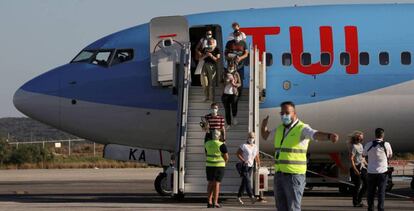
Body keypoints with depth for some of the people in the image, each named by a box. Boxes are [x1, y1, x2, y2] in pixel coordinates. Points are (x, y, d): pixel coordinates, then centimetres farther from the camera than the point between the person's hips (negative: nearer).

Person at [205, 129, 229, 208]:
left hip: (209, 166, 4)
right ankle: (215, 203, -3)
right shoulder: (221, 145, -11)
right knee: (217, 183, -2)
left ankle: (209, 202, 4)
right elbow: (226, 157, -9)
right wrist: (224, 162, 10)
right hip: (219, 166, -4)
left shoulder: (207, 144, 4)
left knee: (210, 183, 9)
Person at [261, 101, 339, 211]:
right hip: (280, 174, 8)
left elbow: (317, 135, -32)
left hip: (294, 175, -8)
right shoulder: (281, 129, 13)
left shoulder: (302, 129, -12)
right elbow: (265, 136, 27)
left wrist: (329, 136, -55)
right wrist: (264, 126, 3)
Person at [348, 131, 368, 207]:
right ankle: (355, 202, 9)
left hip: (362, 167, 9)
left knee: (366, 184, 8)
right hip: (356, 168, -9)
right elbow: (351, 159, -20)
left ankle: (359, 199, 21)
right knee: (357, 186, -2)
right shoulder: (353, 146, -13)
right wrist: (355, 170, -24)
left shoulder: (360, 145, 15)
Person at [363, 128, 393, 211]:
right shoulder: (386, 145, -6)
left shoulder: (369, 145, -4)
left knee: (370, 192, 10)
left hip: (371, 172, 1)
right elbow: (390, 156, 11)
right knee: (381, 192, 2)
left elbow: (364, 154, 14)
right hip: (382, 171, -1)